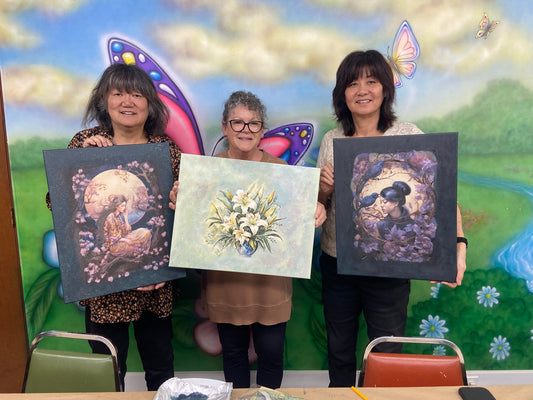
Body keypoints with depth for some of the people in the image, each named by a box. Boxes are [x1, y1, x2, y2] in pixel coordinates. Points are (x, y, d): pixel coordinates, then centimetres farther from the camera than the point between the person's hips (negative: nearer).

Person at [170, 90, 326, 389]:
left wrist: (316, 211, -20)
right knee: (233, 352, 17)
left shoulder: (280, 169, -1)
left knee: (271, 353, 9)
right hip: (225, 283, 1)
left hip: (270, 283, 0)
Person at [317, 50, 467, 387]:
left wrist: (458, 244, -28)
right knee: (339, 354, 20)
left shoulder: (409, 136, -7)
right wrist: (324, 189, -14)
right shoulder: (332, 140, 2)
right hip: (336, 262, 3)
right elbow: (320, 205, 8)